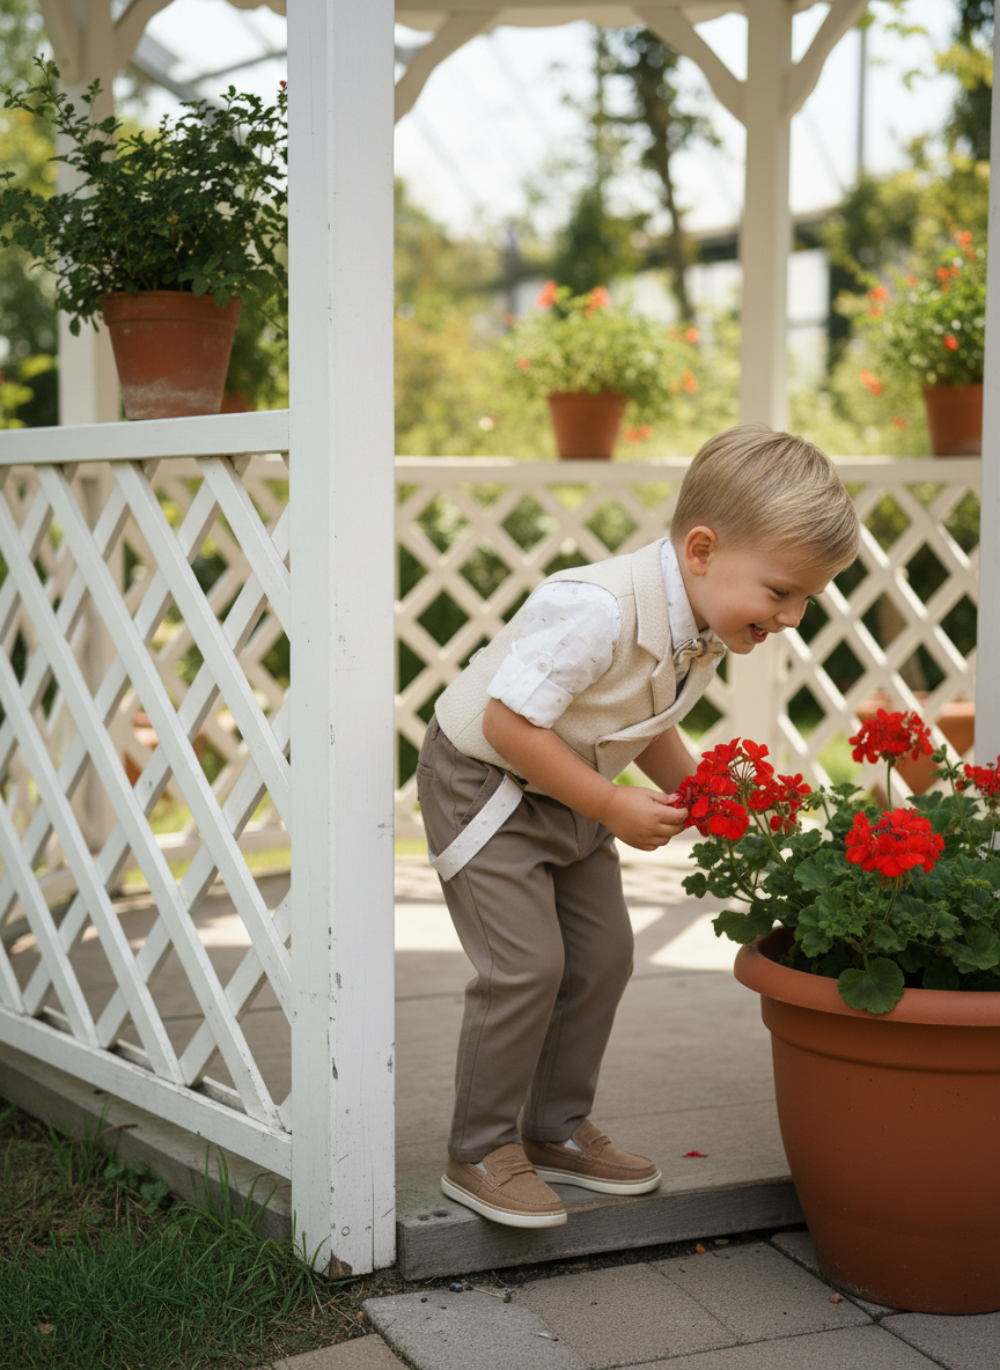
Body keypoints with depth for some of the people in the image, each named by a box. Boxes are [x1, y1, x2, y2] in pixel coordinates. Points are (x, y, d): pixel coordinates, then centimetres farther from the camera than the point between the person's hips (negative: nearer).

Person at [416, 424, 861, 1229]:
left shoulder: (710, 627, -5)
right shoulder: (597, 610, -35)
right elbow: (510, 722, -32)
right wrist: (615, 809, -28)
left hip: (569, 796, 9)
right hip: (483, 784, -9)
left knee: (603, 956, 8)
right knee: (526, 965, -12)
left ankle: (557, 1131, 23)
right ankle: (481, 1154, 3)